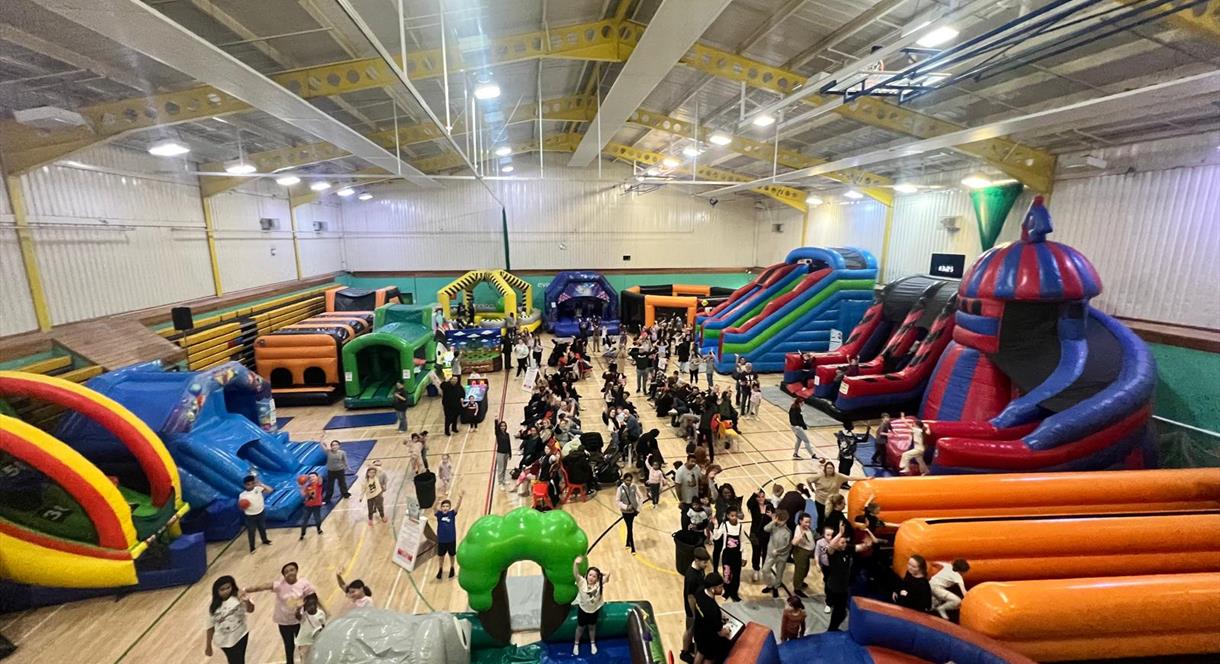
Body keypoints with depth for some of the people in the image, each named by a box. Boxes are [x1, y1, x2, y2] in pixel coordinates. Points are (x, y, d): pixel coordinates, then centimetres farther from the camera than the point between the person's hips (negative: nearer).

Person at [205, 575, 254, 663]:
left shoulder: (239, 598, -17)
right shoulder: (214, 606, -6)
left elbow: (250, 610, -34)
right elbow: (210, 625, 6)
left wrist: (247, 602, -57)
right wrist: (208, 645, 10)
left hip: (239, 636, -3)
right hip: (223, 641, 3)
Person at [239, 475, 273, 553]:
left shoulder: (258, 488, -15)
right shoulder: (242, 495, -17)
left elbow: (270, 490, -22)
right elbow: (241, 507, -8)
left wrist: (261, 485, -31)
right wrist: (242, 507, -32)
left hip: (261, 513, 2)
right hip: (250, 516, -2)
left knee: (262, 528, 22)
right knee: (251, 532, 9)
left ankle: (265, 540, 46)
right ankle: (252, 547, 28)